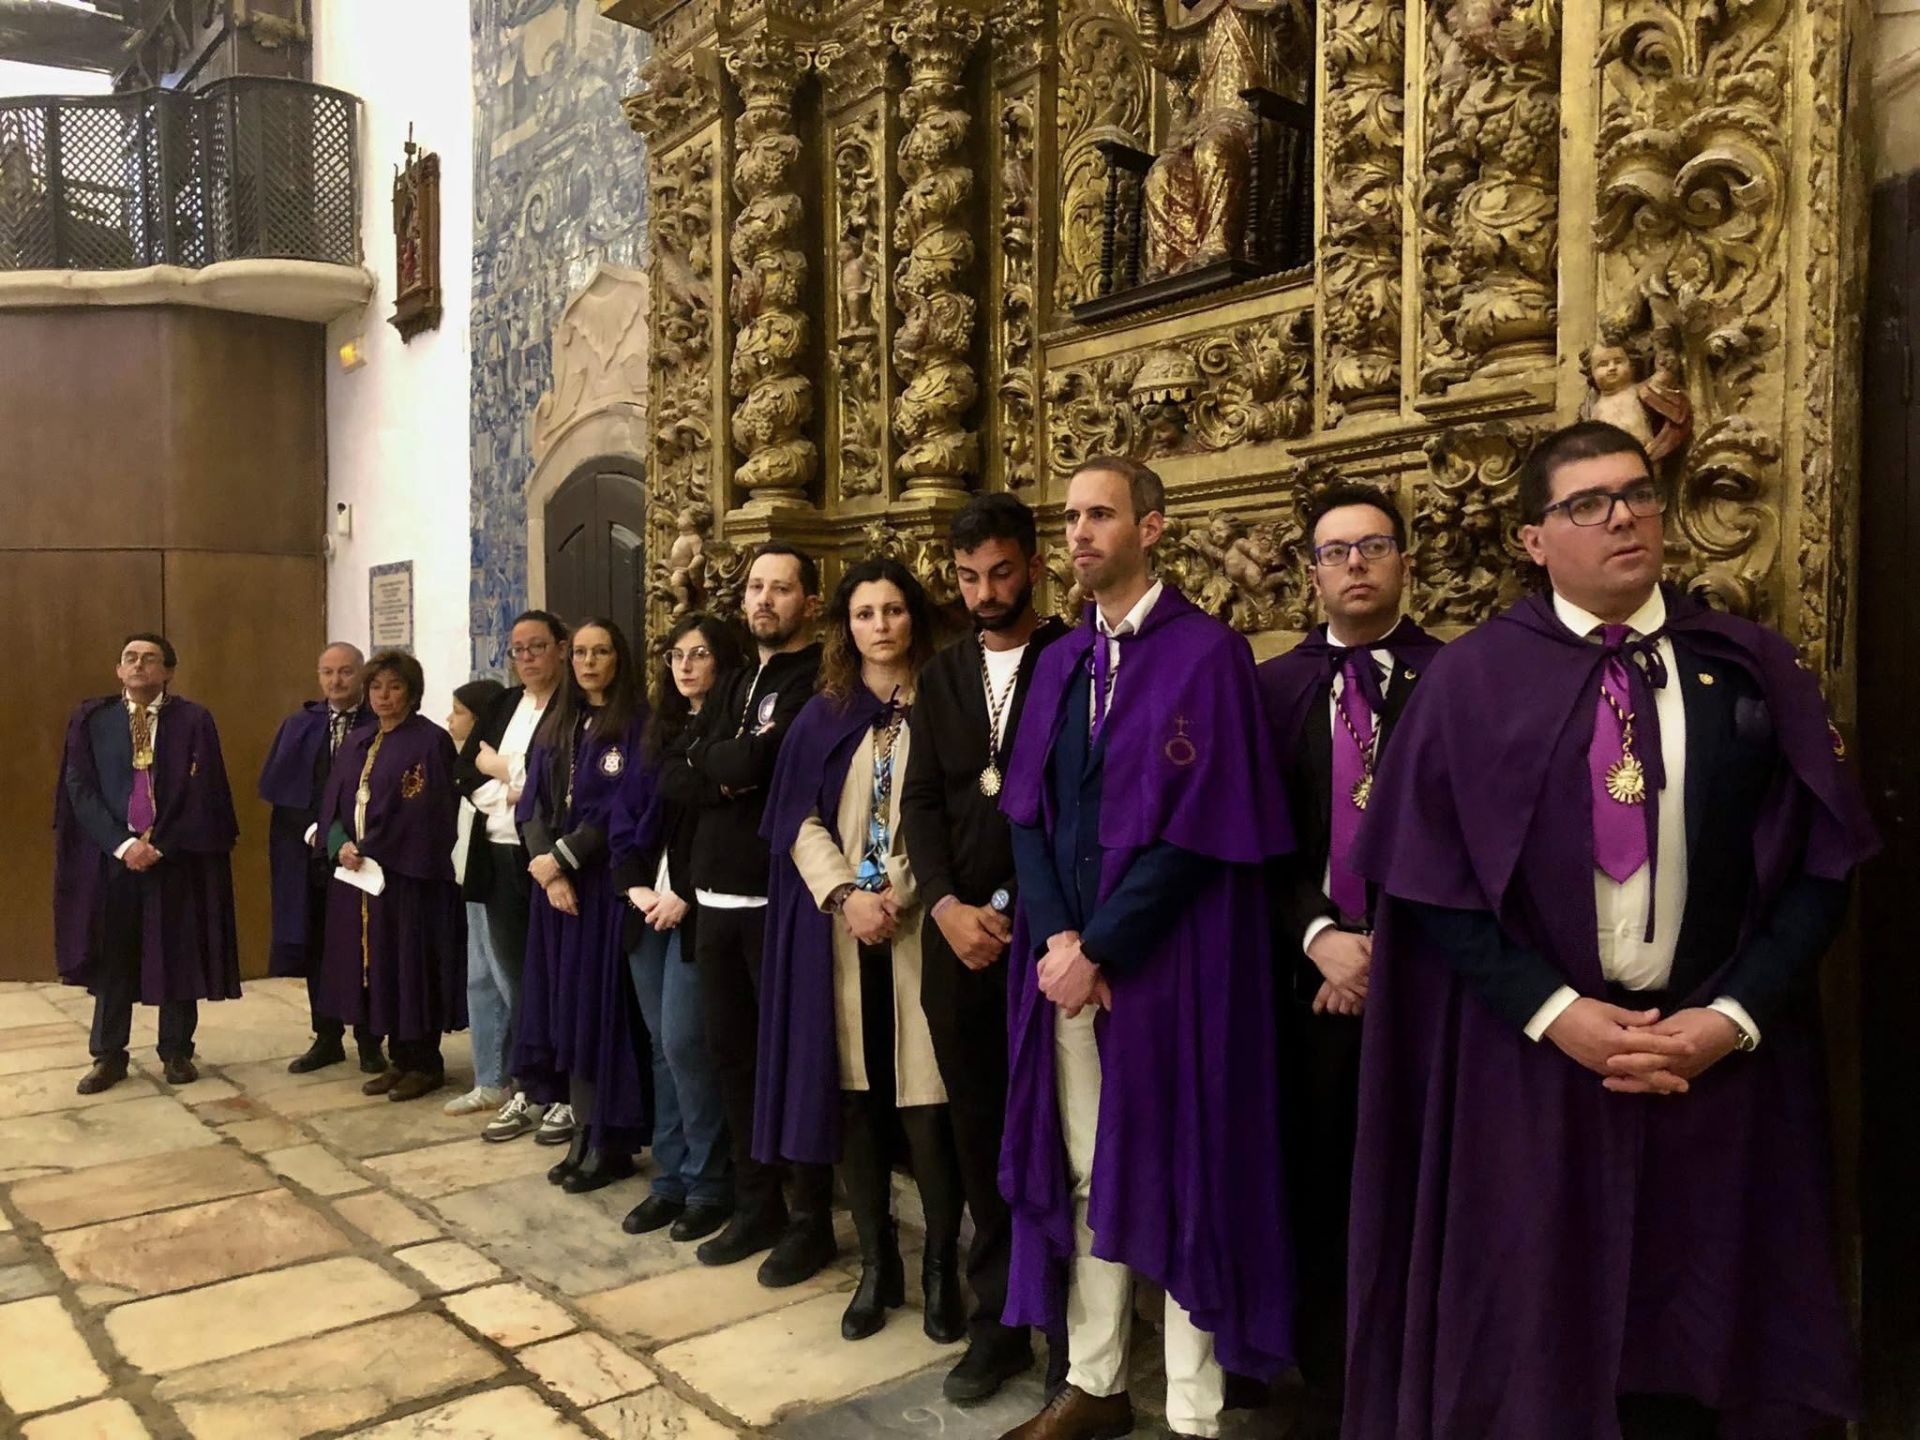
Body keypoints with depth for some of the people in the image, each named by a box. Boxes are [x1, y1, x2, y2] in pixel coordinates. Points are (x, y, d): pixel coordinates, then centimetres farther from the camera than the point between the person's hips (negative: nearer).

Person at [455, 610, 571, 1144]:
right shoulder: (502, 705, 14)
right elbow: (464, 772, 9)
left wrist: (504, 768, -8)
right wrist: (508, 794, -8)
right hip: (500, 858, 7)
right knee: (515, 977, 12)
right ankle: (524, 1090, 23)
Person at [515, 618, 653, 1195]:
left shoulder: (636, 724, -5)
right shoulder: (556, 726, 14)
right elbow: (532, 804, 7)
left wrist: (562, 857, -14)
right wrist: (546, 865, -8)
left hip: (607, 883, -6)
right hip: (557, 883, 6)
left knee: (601, 1006, -4)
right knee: (564, 1005, 7)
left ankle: (611, 1142, 6)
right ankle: (584, 1135, 15)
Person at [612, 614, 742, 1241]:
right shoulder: (660, 731, 15)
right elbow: (628, 814, 13)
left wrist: (686, 898, -16)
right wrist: (636, 886, -2)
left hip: (700, 905, -6)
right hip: (650, 904, 6)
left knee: (684, 1042, -7)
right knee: (662, 1044, 10)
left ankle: (709, 1184, 7)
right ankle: (670, 1178, 21)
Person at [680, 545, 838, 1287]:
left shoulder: (819, 680, -7)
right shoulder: (733, 684, 17)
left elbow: (757, 763, -21)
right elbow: (679, 771, 4)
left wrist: (713, 761, -4)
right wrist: (734, 767, -10)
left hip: (780, 895, -7)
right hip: (718, 894, 7)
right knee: (732, 1051, 13)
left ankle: (812, 1220, 16)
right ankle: (755, 1205, 27)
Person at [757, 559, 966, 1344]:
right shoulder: (823, 717, 10)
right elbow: (800, 821, 4)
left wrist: (899, 895, -13)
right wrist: (846, 895, -11)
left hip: (919, 926, -2)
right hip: (839, 932, 3)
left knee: (925, 1100, -3)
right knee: (853, 1096, 6)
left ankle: (941, 1265, 15)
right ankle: (877, 1264, 20)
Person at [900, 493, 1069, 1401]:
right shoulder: (941, 676, 13)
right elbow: (921, 802, 6)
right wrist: (947, 906, -8)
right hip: (959, 940, 4)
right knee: (980, 1141, 11)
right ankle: (998, 1321, 25)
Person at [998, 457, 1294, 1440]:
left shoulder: (1208, 653, -9)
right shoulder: (1059, 662, 11)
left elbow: (1198, 829, -15)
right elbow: (1026, 813, 7)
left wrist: (1101, 949, -15)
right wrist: (1056, 936, -8)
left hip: (1163, 962, -6)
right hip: (1067, 959, 6)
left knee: (1175, 1178, 5)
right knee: (1085, 1176, 14)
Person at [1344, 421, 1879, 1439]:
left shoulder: (1753, 669, 2)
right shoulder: (1471, 680, -3)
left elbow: (1822, 863, 1)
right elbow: (1427, 879, -5)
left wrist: (1732, 1018, -10)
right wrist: (1553, 1012, -13)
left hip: (1720, 1062, 2)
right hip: (1529, 1062, -1)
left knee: (1699, 1337, 14)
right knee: (1537, 1335, 11)